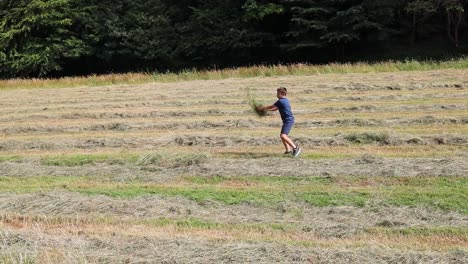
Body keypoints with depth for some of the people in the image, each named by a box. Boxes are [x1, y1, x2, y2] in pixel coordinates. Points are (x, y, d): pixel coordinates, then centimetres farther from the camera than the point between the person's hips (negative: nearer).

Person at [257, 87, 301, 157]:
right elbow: (276, 109, 26)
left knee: (283, 135, -21)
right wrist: (266, 109, 21)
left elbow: (271, 107, -4)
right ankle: (288, 150, 21)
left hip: (288, 120, -10)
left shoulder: (280, 101, -13)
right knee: (282, 135, 19)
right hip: (289, 120, 10)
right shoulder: (285, 100, 17)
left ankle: (295, 148, -22)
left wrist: (262, 108, 9)